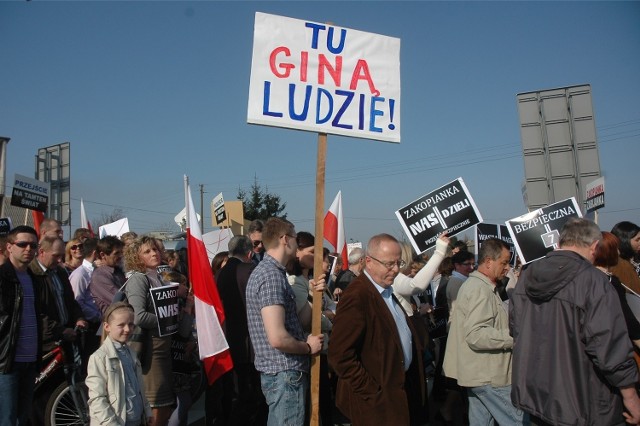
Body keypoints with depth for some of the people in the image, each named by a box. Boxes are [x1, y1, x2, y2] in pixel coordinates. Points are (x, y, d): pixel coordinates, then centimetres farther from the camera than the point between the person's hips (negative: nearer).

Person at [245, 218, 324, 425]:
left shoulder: (268, 270, 12)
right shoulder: (272, 276, -20)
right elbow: (278, 338, -28)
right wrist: (308, 347, -10)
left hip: (282, 371, 10)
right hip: (285, 373, -10)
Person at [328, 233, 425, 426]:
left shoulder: (388, 290, 8)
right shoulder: (357, 296, -21)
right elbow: (340, 356, -23)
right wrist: (372, 392, -19)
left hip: (399, 391, 9)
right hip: (376, 402, -8)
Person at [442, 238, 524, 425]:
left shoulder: (474, 284, 15)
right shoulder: (481, 290, -18)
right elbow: (475, 335, -26)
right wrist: (514, 336, -21)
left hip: (479, 372, 10)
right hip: (489, 375, -10)